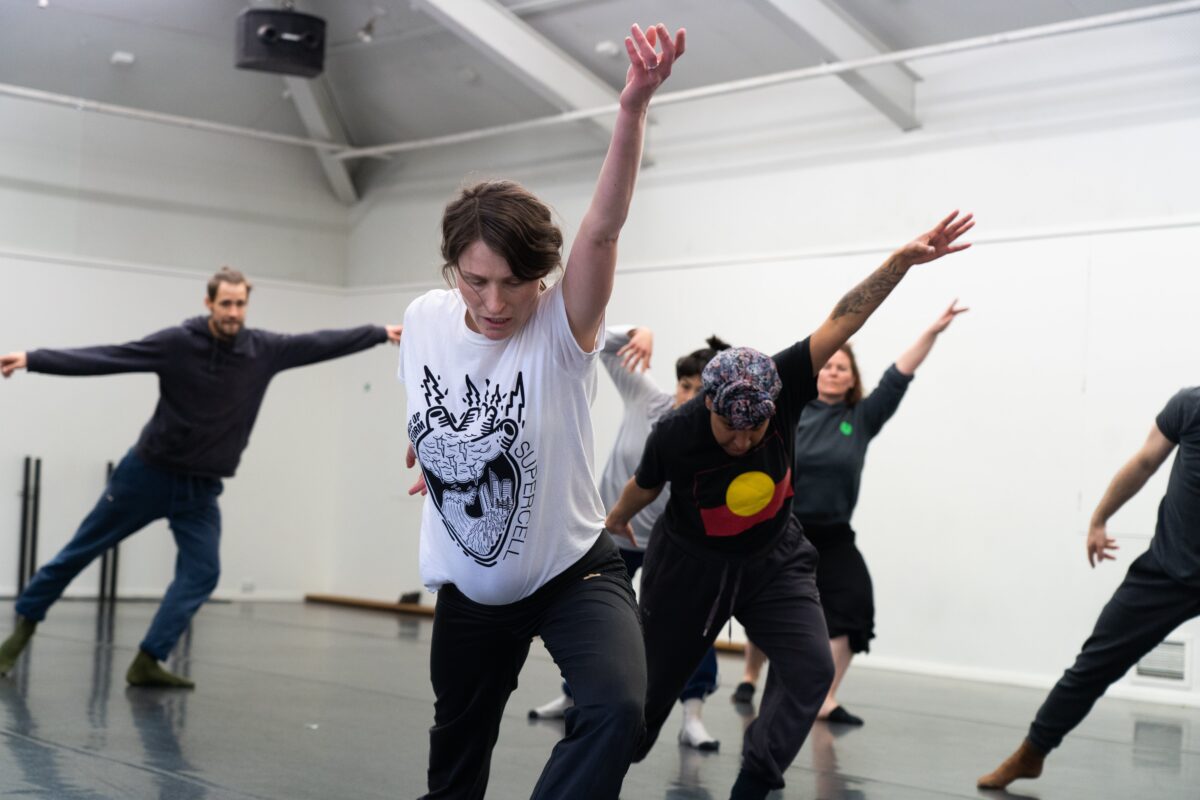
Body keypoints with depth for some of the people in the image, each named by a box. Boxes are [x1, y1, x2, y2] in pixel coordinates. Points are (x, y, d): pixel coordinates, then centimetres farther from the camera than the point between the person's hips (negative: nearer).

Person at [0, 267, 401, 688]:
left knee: (202, 572, -9)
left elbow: (322, 343, 2)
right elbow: (106, 356, -20)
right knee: (84, 547, 8)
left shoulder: (263, 350, -6)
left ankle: (148, 661, -4)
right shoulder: (178, 342, -17)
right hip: (148, 472, -3)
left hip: (201, 488, 3)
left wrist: (381, 333, 6)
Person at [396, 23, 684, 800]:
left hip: (574, 573, -4)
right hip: (469, 586, 4)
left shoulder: (565, 325, -22)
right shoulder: (424, 319, -11)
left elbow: (602, 229, -41)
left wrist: (633, 109, -55)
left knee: (617, 711, -30)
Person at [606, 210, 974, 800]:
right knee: (654, 679, 12)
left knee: (811, 668, -14)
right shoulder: (674, 436, -28)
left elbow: (841, 322, -31)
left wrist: (901, 260, -41)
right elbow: (644, 487, -6)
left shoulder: (781, 389, -25)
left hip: (772, 557, 2)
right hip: (691, 563, -2)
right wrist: (616, 520, 15)